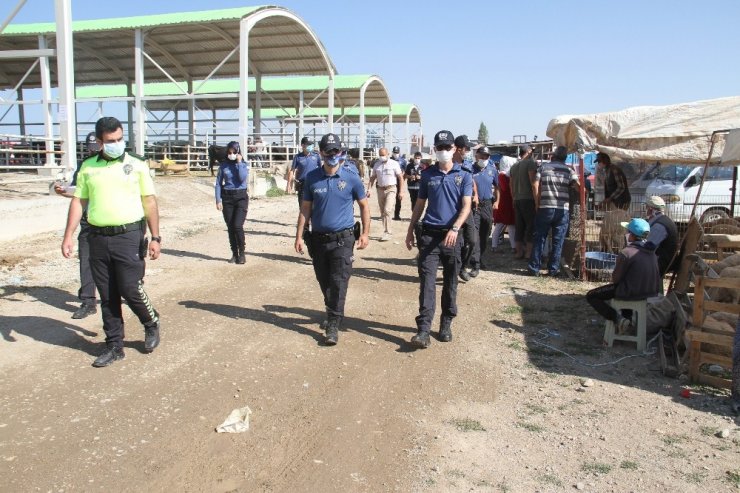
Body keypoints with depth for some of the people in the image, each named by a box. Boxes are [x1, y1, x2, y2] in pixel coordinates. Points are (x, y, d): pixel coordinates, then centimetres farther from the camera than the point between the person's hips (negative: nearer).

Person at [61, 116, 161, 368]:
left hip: (129, 236, -3)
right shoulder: (88, 167, 8)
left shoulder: (137, 164, 1)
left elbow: (150, 202, 0)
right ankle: (114, 346, 20)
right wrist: (68, 236, 4)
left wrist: (155, 237, -5)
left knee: (131, 289, -4)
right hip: (98, 238, 3)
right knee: (107, 296, 9)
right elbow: (78, 202, 11)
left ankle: (152, 324, 25)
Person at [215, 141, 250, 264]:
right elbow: (218, 183, 5)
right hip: (227, 198, 2)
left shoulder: (244, 164, 3)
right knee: (230, 227, 4)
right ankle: (234, 254, 16)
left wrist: (239, 163, -12)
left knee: (237, 226, -15)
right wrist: (218, 200, -3)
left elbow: (242, 178, -16)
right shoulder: (223, 165, 6)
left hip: (241, 197, -2)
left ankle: (242, 253, 0)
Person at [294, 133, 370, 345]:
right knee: (323, 280, 15)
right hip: (318, 239, 3)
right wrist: (299, 236, 2)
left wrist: (365, 233, 0)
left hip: (342, 239, -3)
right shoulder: (312, 178, 3)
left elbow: (364, 206, 6)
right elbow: (305, 208, 7)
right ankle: (332, 313, 37)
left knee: (339, 282, -7)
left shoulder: (351, 178, -2)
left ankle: (333, 325, -2)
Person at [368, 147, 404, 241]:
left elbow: (400, 178, -3)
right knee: (382, 212, 9)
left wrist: (401, 191, -9)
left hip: (391, 189, -5)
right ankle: (387, 231, 22)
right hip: (380, 190, 5)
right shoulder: (377, 164, 9)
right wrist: (369, 189, 2)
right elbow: (372, 177, 13)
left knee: (387, 210, -18)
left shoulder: (394, 163, -4)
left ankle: (387, 233, -13)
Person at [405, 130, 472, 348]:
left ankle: (446, 324, 23)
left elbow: (466, 206, -8)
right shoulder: (427, 174, 8)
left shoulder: (464, 176, 3)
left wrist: (455, 228, -23)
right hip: (429, 234, 0)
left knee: (450, 282, 9)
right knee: (427, 280, -8)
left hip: (452, 235, 0)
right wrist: (411, 230, 12)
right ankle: (423, 329, -10)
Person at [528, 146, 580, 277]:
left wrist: (537, 204, 1)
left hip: (545, 208, 0)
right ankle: (553, 269, 9)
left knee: (539, 239, 7)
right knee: (558, 241, 6)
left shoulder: (543, 167, 5)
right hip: (562, 209, 0)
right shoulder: (568, 170, 4)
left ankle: (534, 267, 8)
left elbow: (536, 186, -4)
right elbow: (578, 185, -8)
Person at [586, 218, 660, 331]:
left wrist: (614, 277, 8)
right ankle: (629, 317, 30)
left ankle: (618, 319, -9)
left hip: (631, 293, -8)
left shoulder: (626, 253, -20)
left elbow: (615, 279, -13)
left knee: (590, 296, 3)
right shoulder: (651, 251, 3)